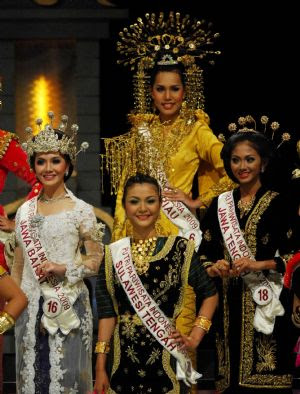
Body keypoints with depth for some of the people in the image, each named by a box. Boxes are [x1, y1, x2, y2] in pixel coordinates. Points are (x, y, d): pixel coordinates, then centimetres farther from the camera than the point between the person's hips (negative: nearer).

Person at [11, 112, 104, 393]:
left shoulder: (81, 210, -3)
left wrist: (64, 269, -16)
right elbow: (18, 264, 15)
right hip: (30, 306, 4)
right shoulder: (24, 211, 10)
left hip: (68, 306, -4)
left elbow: (96, 259, -2)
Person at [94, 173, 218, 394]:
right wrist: (100, 369, 1)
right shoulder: (113, 253, 3)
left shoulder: (180, 249, -3)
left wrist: (194, 339, -3)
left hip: (167, 361, -2)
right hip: (124, 364, 2)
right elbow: (107, 312, 4)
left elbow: (209, 295, 7)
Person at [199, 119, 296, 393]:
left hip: (264, 304, -4)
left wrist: (260, 265, -18)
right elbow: (205, 254, 14)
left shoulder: (278, 203, 1)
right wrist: (213, 268, -7)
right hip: (227, 305, 4)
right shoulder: (219, 204, 13)